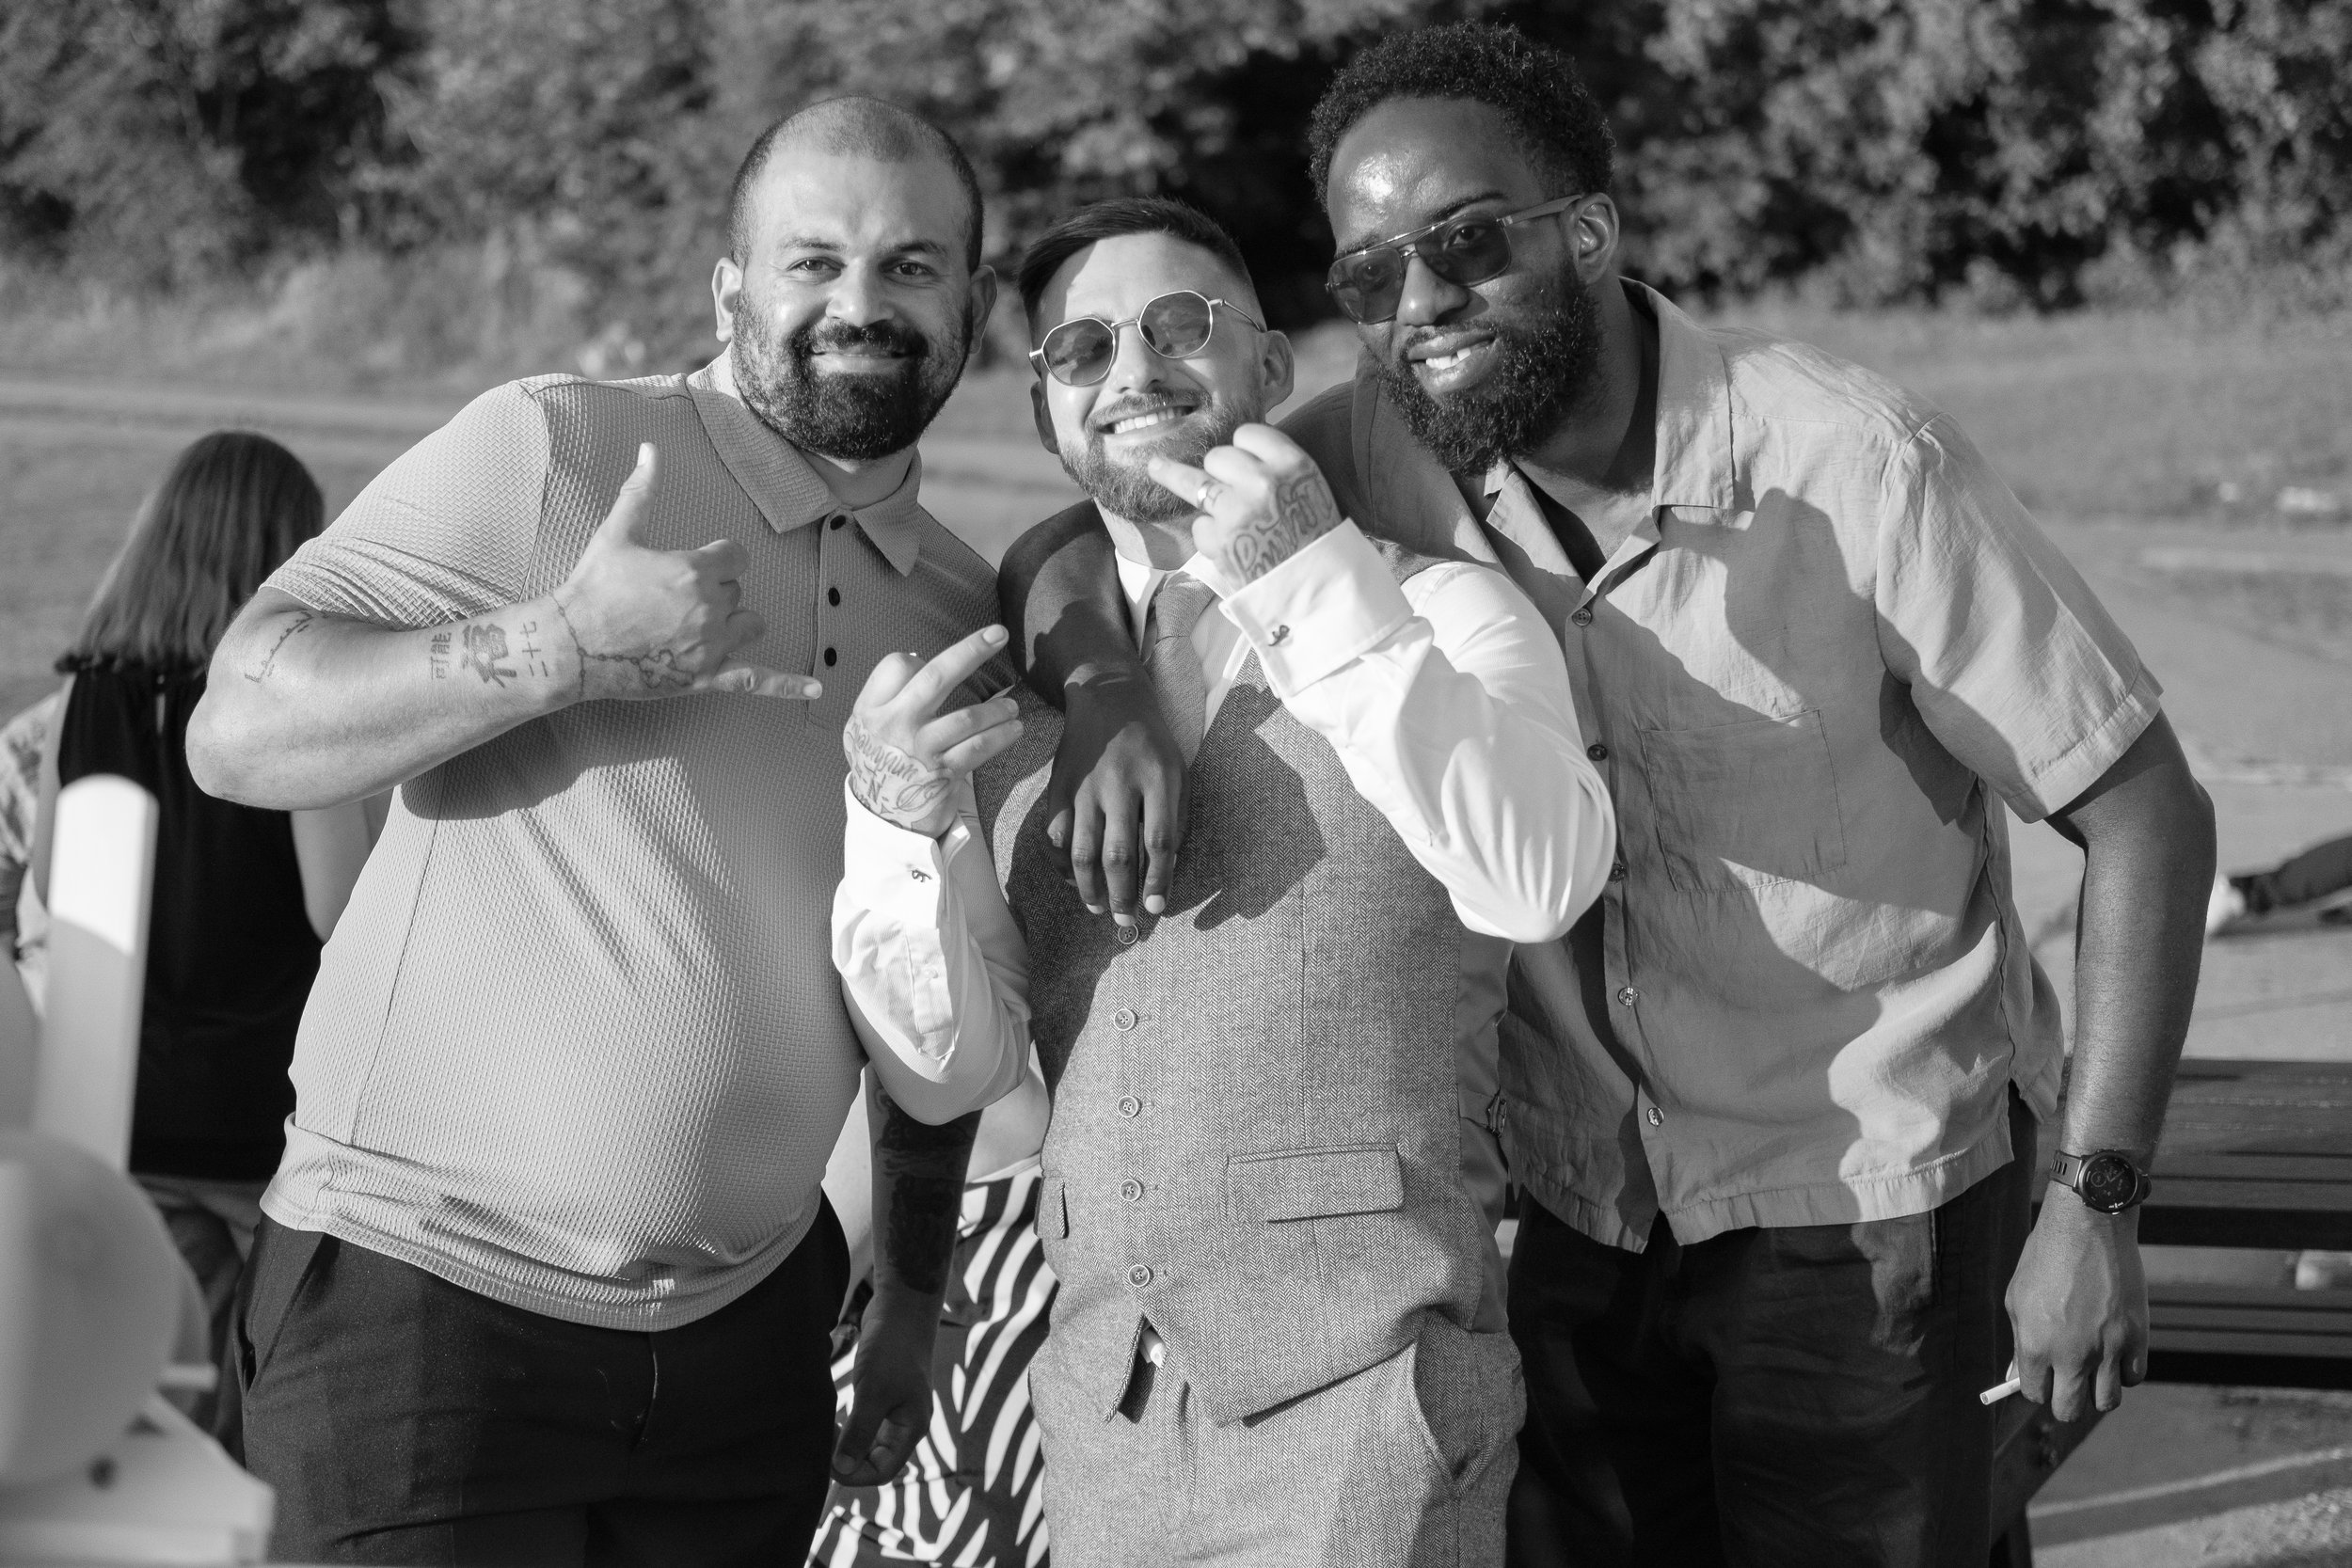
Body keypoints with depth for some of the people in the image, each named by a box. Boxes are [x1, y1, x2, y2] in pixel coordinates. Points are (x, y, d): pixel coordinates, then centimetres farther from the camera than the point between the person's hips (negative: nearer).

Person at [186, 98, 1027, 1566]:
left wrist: (915, 1303, 20)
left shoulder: (967, 618, 10)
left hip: (748, 1329, 5)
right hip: (429, 1293, -5)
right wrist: (565, 646, -24)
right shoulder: (548, 452, -8)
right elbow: (240, 730, -15)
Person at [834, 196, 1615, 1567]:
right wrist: (906, 823, -14)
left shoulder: (1438, 614, 0)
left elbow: (1540, 880, -19)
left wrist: (1321, 589, -25)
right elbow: (951, 1037, 5)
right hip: (1106, 1396, 4)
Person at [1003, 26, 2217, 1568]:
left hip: (1870, 1209, -4)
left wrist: (2098, 1207, -17)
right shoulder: (1386, 453, -6)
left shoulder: (1856, 463, -19)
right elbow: (1064, 549, -3)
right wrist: (1106, 686, -27)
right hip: (1587, 1207, 4)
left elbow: (2147, 815, -14)